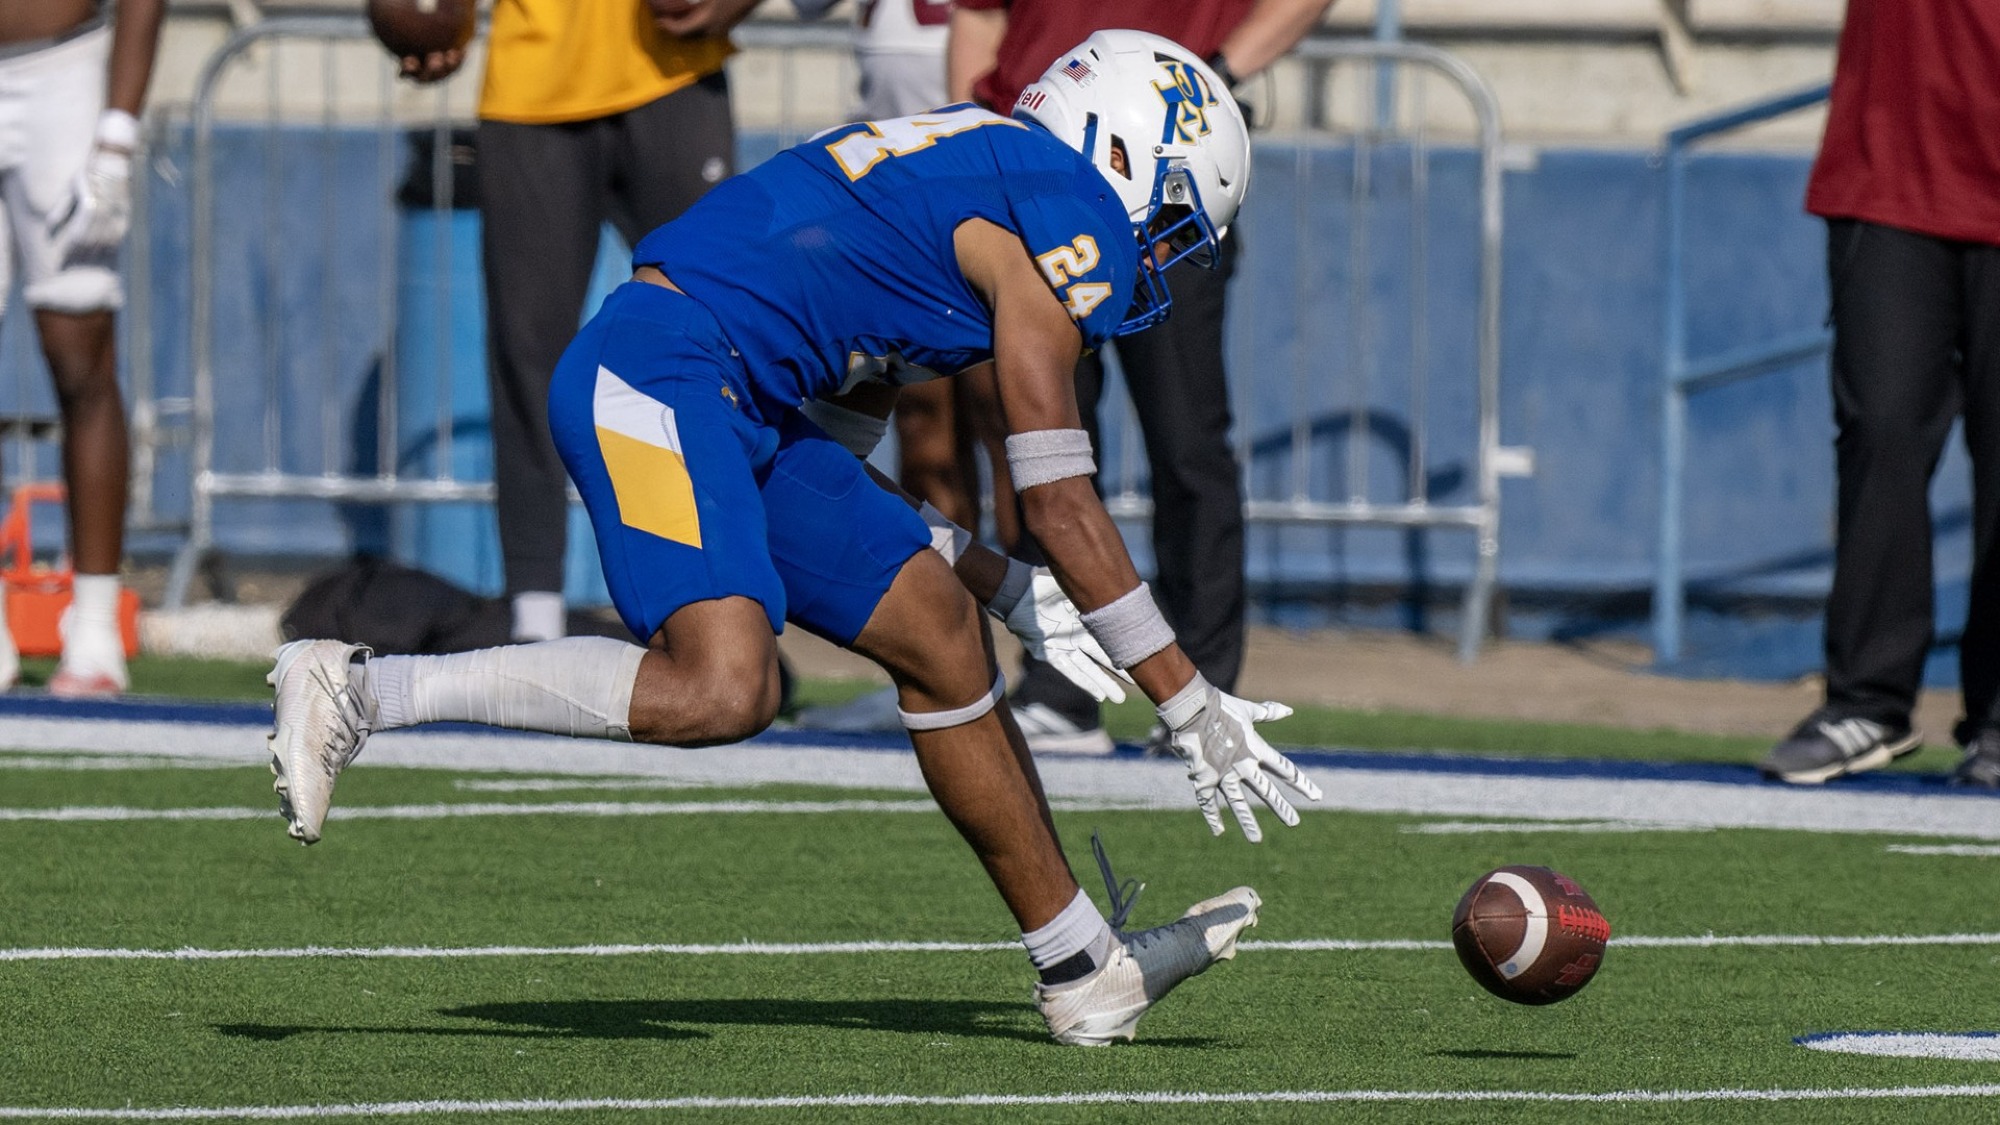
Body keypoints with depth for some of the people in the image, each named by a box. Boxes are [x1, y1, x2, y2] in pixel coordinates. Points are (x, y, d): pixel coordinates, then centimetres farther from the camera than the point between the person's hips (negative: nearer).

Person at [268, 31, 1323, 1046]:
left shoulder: (962, 176, 26)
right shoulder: (1070, 215, -3)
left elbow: (833, 459, 28)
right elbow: (1060, 504, -5)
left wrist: (1016, 592, 27)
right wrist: (1193, 709, 0)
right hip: (657, 379, -11)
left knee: (941, 639, 12)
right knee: (722, 689, -26)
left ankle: (1087, 975, 18)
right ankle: (360, 690, -18)